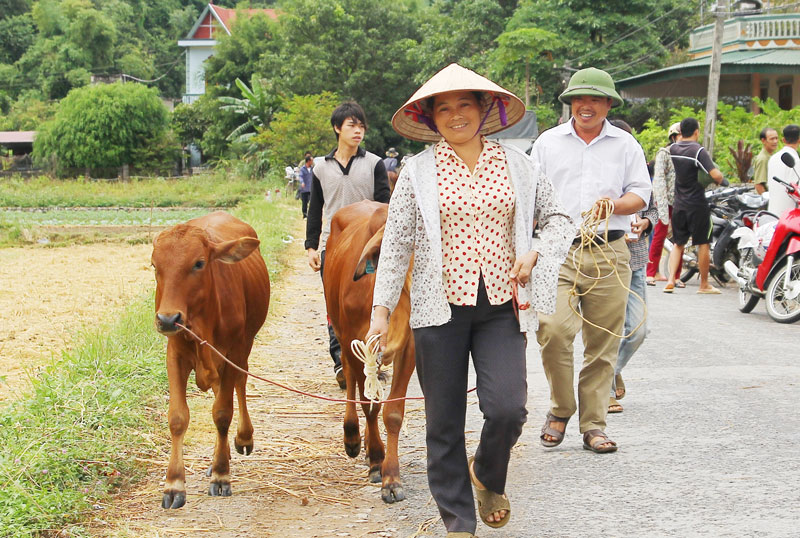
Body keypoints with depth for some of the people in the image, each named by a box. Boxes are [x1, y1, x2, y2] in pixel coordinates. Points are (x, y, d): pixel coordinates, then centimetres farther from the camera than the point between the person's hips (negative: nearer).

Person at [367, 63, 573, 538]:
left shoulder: (516, 165, 6)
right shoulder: (418, 171, 3)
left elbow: (559, 219, 15)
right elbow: (396, 244, 4)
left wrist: (535, 253, -4)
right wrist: (382, 309, -1)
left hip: (502, 307, 1)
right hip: (440, 307, 0)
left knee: (508, 409, -13)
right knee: (445, 421, 3)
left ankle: (488, 477, 20)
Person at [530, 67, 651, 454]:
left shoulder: (625, 144, 13)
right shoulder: (548, 142, 13)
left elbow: (641, 193, 10)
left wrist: (616, 204, -11)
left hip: (610, 254, 1)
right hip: (558, 250, -1)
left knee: (603, 343, 1)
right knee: (553, 330, -18)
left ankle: (593, 425, 11)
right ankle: (560, 409, 3)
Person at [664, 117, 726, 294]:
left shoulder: (673, 149, 3)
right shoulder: (698, 151, -16)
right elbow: (716, 175, -23)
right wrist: (720, 181, -4)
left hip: (679, 205, 5)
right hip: (697, 204, -5)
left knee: (678, 243, 14)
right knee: (703, 244, 5)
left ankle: (670, 280, -1)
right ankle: (704, 285, 11)